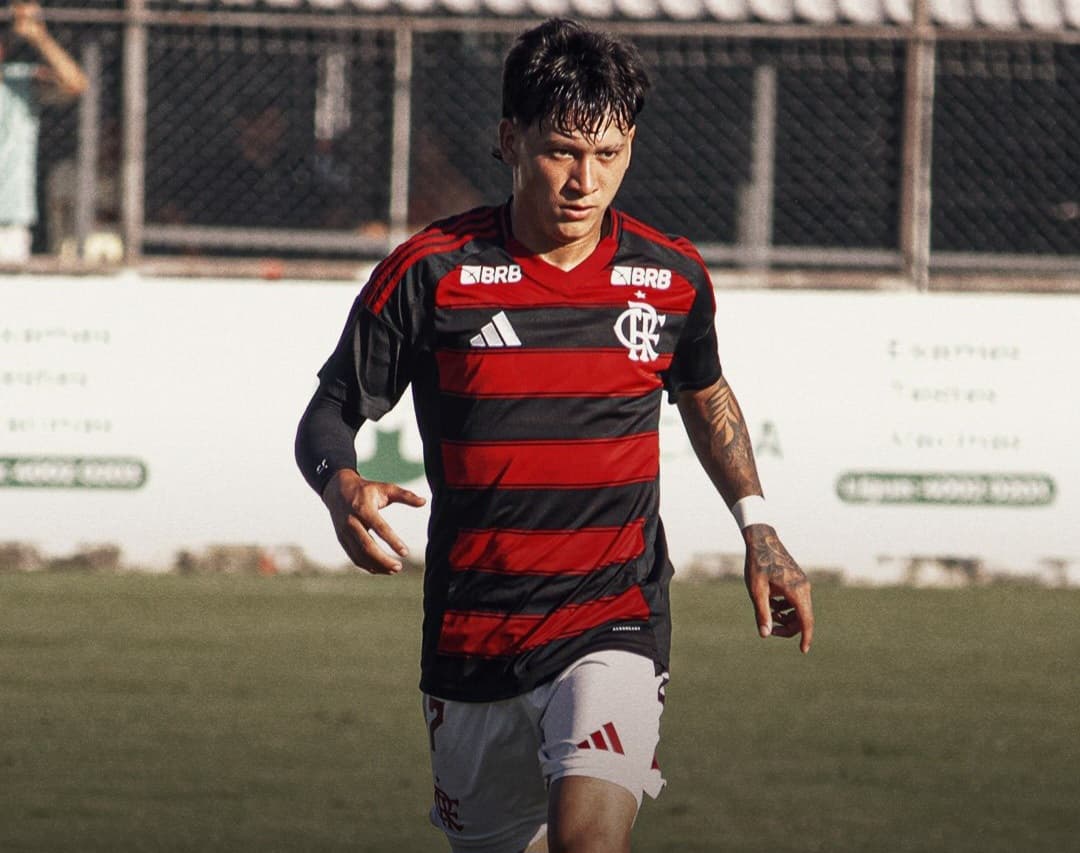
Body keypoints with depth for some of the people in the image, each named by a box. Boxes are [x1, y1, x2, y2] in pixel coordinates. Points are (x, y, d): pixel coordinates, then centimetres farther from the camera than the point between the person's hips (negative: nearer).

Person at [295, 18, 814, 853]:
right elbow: (328, 415, 0)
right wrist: (342, 486, -22)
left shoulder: (674, 277, 1)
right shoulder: (429, 274, -8)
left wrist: (758, 529, 15)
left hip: (613, 625, -1)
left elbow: (706, 394, 22)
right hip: (470, 641, 1)